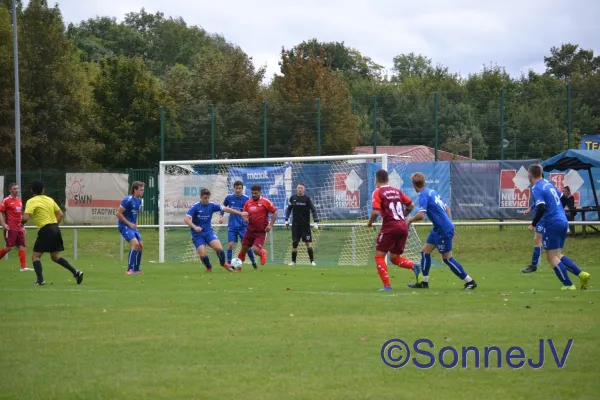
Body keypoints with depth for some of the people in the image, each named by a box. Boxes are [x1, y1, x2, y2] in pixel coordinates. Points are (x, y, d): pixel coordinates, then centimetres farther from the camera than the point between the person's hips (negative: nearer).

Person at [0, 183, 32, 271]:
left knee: (22, 246, -1)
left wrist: (22, 225, 21)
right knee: (10, 247, -10)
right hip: (10, 228, -7)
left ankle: (23, 266, -2)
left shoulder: (19, 200, 15)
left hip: (19, 228, 7)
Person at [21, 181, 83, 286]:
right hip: (55, 229, 7)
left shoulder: (31, 201, -6)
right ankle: (76, 272, 8)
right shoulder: (49, 200, 14)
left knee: (35, 256, 2)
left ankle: (40, 280, -13)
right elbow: (60, 214, 16)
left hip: (45, 230, -7)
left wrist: (22, 222, 6)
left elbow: (26, 217, -16)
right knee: (55, 257, 18)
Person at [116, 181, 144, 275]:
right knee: (135, 243, -23)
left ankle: (136, 269, 19)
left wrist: (135, 223, 9)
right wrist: (129, 224, -16)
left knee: (140, 245, 8)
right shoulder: (128, 200, -18)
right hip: (124, 226, -9)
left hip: (132, 226, 9)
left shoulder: (139, 200, 8)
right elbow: (118, 213, -18)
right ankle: (130, 270, -21)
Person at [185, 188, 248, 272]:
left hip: (208, 231, 2)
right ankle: (209, 268, 17)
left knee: (219, 248, -19)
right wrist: (194, 227, -34)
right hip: (197, 235, -2)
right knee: (202, 254, -15)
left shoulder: (211, 205, -2)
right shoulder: (195, 207, -12)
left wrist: (240, 213, -4)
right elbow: (186, 219, -19)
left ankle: (223, 263, 12)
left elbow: (225, 209, -1)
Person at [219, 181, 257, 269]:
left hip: (243, 226, -1)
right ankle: (229, 263, -2)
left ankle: (253, 262, 14)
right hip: (232, 226, 1)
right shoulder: (229, 198, 0)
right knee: (230, 244, -10)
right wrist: (221, 216, 5)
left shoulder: (246, 199, -5)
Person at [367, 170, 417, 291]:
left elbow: (376, 212, -15)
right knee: (394, 257, 16)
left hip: (390, 227, -6)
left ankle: (387, 285, -6)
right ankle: (415, 267, -10)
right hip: (403, 226, 6)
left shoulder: (378, 192, -4)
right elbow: (411, 205, 14)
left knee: (379, 255, 5)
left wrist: (370, 222, 3)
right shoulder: (397, 191, 14)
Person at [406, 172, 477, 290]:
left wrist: (410, 220, -7)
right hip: (438, 229, 10)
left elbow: (421, 215, -27)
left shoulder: (423, 195, -15)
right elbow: (447, 208, 19)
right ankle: (424, 282, 17)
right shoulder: (432, 192, 13)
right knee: (425, 252, 13)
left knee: (447, 259, 0)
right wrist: (450, 225, 23)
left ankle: (469, 281, 6)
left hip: (443, 231, -10)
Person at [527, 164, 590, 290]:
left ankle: (568, 285, -2)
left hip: (552, 225, -8)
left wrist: (533, 224, -12)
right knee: (557, 255, 16)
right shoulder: (548, 184, 13)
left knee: (552, 257, 1)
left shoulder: (537, 188, -12)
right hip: (563, 222, 8)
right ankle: (581, 274, 2)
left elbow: (541, 208, -23)